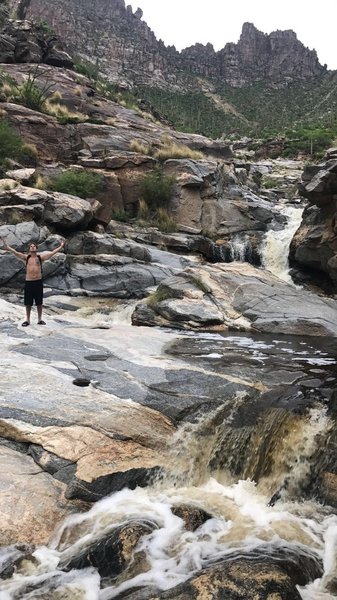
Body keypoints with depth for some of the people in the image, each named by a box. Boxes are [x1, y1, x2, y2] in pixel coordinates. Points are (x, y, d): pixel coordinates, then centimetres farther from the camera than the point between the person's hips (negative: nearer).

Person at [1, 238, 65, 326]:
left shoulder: (41, 257, 3)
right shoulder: (26, 257, 4)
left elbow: (52, 253, 0)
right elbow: (15, 252, -5)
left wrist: (60, 247, -6)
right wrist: (7, 247, -16)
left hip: (38, 282, 0)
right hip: (28, 282, 0)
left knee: (39, 303, 6)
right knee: (28, 303, 6)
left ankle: (39, 319, 18)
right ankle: (27, 320, 17)